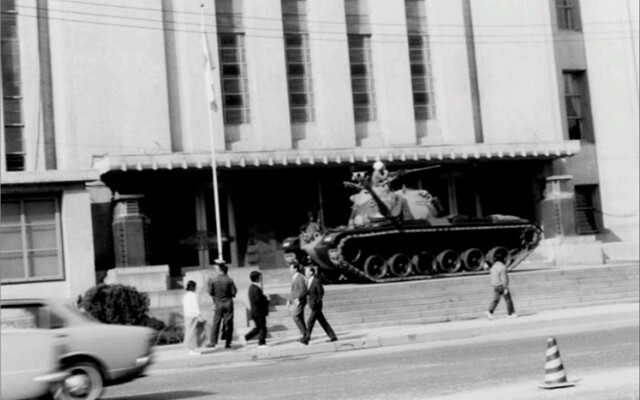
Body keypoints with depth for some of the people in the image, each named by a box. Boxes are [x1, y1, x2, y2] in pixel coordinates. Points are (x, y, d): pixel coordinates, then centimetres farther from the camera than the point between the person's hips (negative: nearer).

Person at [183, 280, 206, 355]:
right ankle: (192, 350, 0)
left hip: (187, 316, 8)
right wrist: (200, 316, -17)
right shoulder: (193, 295, -13)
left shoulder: (185, 296, 11)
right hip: (193, 316, -8)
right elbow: (195, 307, -18)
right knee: (192, 333, -3)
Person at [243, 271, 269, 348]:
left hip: (254, 312, 10)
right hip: (259, 312, -10)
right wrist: (266, 299, -11)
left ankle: (246, 337, 18)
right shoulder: (256, 289, -21)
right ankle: (261, 343, 6)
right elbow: (257, 300, -25)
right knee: (262, 328, 0)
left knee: (258, 327, 19)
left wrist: (264, 297, 10)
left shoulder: (252, 287, 12)